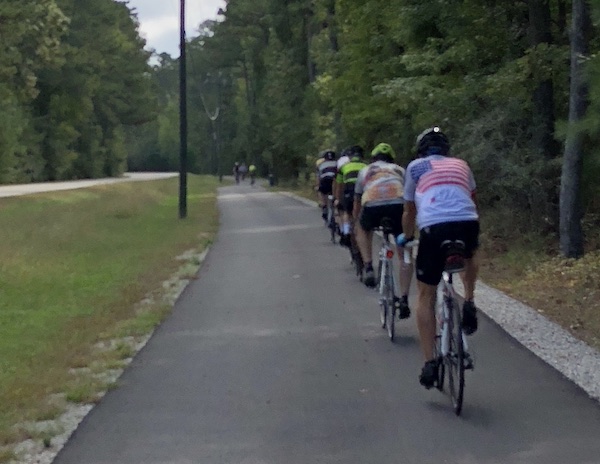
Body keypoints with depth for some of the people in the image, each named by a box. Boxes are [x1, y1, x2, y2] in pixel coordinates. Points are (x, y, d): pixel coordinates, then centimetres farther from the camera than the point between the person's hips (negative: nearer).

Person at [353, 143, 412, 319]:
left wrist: (358, 222, 58)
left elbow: (357, 205, 41)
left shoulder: (365, 171, 32)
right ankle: (404, 300, 8)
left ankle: (368, 268, 18)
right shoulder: (399, 170, 34)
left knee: (362, 230, 35)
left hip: (372, 207, 0)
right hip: (399, 206, 0)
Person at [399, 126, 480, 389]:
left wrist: (405, 237, 51)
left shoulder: (415, 167, 24)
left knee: (425, 296, 14)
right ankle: (469, 305, 22)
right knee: (470, 255, 41)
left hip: (434, 228, -2)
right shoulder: (461, 165, 30)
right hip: (468, 225, 2)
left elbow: (409, 212, 31)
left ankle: (429, 364, 8)